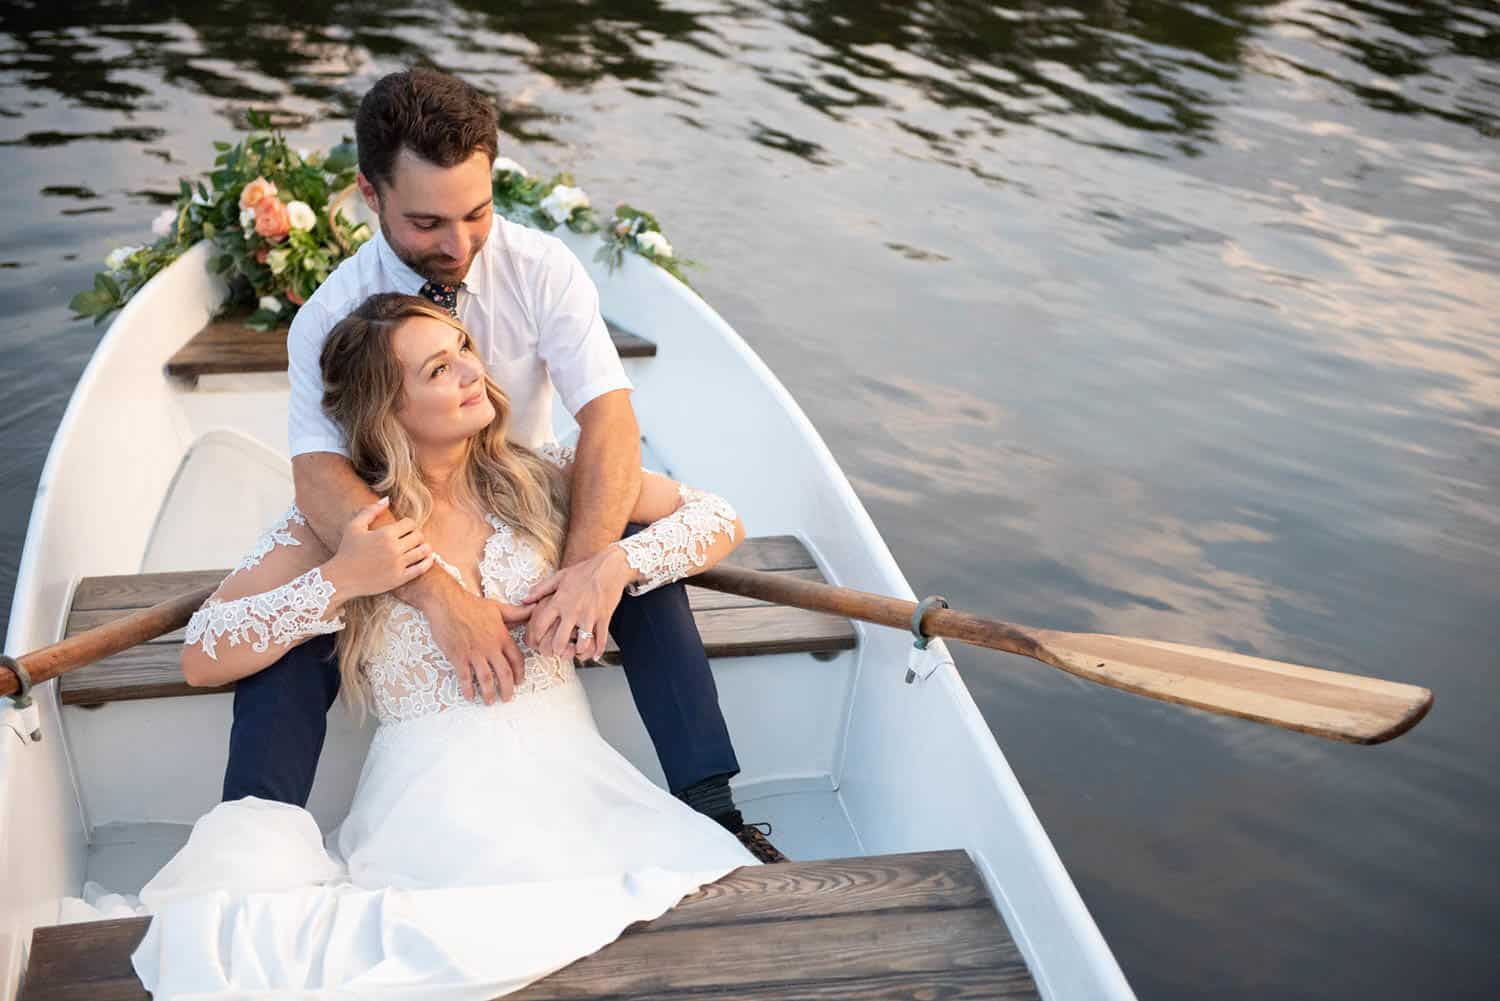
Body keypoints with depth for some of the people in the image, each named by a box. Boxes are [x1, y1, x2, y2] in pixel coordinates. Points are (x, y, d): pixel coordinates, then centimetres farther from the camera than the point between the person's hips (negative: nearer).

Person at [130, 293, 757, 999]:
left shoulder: (542, 479, 10)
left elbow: (720, 521, 9)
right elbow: (201, 661, 2)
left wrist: (618, 563, -9)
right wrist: (339, 581, -10)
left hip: (566, 771, 3)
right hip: (429, 797, -2)